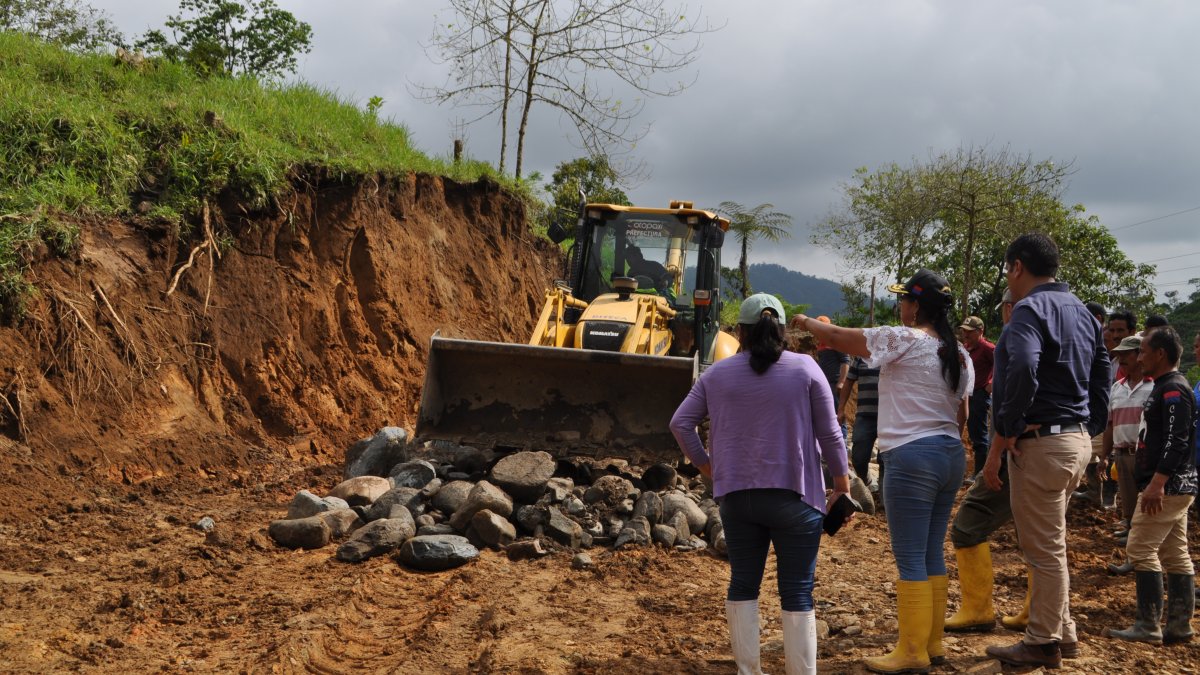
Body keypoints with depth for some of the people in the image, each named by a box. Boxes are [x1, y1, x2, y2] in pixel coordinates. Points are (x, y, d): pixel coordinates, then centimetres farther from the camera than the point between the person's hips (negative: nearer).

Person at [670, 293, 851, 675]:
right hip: (794, 496, -3)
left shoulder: (717, 373, 4)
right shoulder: (805, 368, -4)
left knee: (743, 585, 14)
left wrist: (704, 463, 13)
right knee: (797, 592, 2)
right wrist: (842, 480, 8)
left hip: (735, 496, 3)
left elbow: (681, 423, 2)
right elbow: (828, 433, -3)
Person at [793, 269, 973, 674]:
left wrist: (805, 322, 12)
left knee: (910, 559, -3)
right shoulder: (960, 355, 12)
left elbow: (835, 337, -6)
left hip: (912, 457, -8)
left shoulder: (903, 340, -10)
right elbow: (961, 417, 17)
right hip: (951, 455, 8)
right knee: (932, 553, 15)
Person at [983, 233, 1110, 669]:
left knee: (1044, 549, 0)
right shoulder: (1081, 312, 15)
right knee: (1050, 543, 20)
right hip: (1077, 440, 9)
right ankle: (1061, 629, 28)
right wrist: (1090, 433, 18)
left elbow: (1022, 375, -26)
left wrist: (997, 448, -21)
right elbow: (1101, 377, 17)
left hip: (1041, 441, -9)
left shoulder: (1030, 309, -13)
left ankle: (1044, 644, 8)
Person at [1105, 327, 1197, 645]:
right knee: (1175, 554, 10)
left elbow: (1177, 441, -23)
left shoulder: (1173, 390, -15)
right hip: (1175, 487, 10)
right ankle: (1179, 625, 13)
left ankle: (1148, 627, -8)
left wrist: (1157, 483, -28)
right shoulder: (1165, 387, 17)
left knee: (1141, 548, -9)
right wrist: (1156, 483, 22)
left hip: (1166, 487, -10)